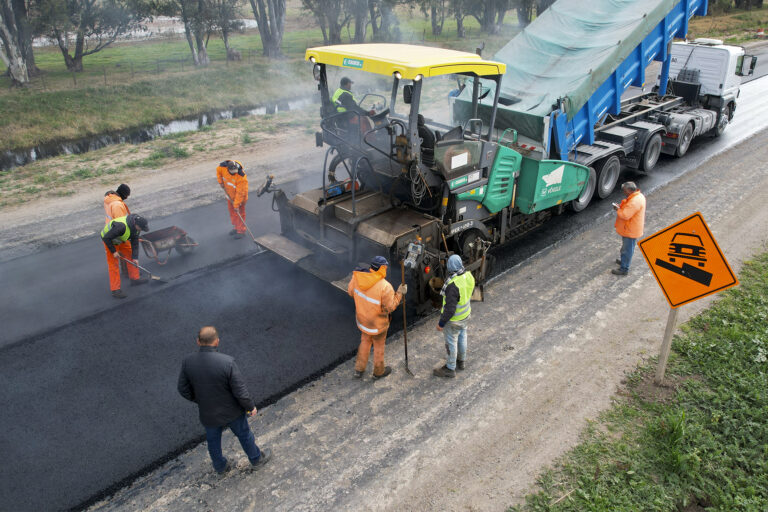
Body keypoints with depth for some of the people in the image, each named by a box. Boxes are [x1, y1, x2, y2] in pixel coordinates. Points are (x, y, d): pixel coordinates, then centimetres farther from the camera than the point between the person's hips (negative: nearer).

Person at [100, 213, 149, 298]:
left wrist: (135, 257, -12)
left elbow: (135, 243, -8)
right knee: (113, 264, -7)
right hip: (109, 241, -7)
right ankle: (115, 290, -3)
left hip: (122, 240, 7)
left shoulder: (135, 227, -16)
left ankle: (135, 279, 20)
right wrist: (113, 251, -25)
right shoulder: (121, 226, -42)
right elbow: (106, 238, -32)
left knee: (130, 255, 7)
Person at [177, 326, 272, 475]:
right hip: (232, 411, -2)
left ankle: (220, 466, 53)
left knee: (213, 440, 30)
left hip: (207, 414, 3)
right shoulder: (227, 362, -31)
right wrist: (251, 406, -5)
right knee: (244, 435, 25)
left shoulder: (188, 361, -20)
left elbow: (184, 390, -6)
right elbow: (240, 391, -24)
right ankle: (256, 459, 49)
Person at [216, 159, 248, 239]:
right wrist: (220, 182, 1)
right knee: (232, 211, 20)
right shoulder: (223, 167, -24)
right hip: (229, 194, 6)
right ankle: (235, 227, 38)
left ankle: (241, 231, 19)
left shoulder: (241, 177, -37)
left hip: (239, 196, -6)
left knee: (239, 213, 4)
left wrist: (236, 205, -27)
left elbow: (240, 193, -32)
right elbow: (218, 171, 4)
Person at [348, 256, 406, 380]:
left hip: (362, 318, 5)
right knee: (379, 346, 20)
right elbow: (390, 307, -22)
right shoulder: (385, 287, -33)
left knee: (365, 342, 29)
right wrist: (400, 293, -13)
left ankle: (359, 369, 41)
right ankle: (378, 372, 42)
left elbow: (351, 291, -2)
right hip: (377, 323, -5)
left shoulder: (357, 276, -18)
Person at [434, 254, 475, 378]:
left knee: (451, 343, 12)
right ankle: (461, 361, 49)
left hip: (454, 320, -8)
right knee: (462, 338, 27)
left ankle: (450, 369, 31)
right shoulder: (469, 276, -13)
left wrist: (441, 323, -18)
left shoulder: (453, 285, -37)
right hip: (466, 314, 8)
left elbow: (450, 308, -31)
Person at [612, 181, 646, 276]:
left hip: (630, 231, -10)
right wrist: (621, 207, 0)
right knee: (626, 247, 27)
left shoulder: (635, 202, -31)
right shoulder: (638, 195, 3)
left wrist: (618, 209, -15)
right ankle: (624, 261, 45)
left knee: (627, 249, 2)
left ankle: (624, 269, 13)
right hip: (631, 228, 10)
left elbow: (625, 215, -31)